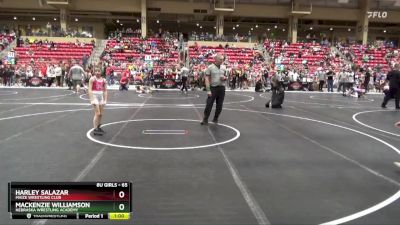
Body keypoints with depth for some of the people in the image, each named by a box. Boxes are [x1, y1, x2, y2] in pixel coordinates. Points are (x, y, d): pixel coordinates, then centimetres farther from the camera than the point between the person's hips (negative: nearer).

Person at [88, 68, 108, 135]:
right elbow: (90, 90, -10)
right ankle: (95, 129, -4)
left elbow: (105, 91, 11)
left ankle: (98, 127, 26)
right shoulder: (92, 79, -6)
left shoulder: (103, 80, 7)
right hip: (95, 95, -5)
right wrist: (91, 99, -16)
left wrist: (105, 100, 5)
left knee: (101, 114, 10)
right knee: (97, 113, -10)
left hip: (101, 96, 5)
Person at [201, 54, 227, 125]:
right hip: (213, 88, -4)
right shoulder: (210, 67, -5)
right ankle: (205, 119, 3)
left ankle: (215, 118, 22)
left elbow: (225, 77, 21)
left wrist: (224, 78, -5)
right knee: (209, 104, -5)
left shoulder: (223, 68, 9)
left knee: (219, 105, 8)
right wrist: (208, 90, -16)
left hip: (222, 88, 4)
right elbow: (207, 79, -9)